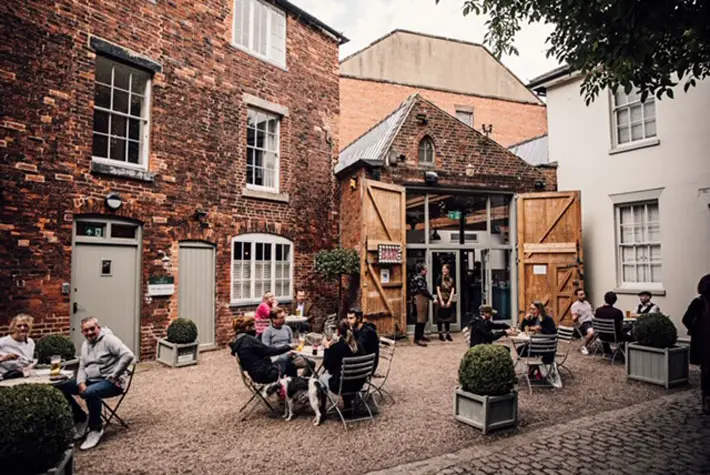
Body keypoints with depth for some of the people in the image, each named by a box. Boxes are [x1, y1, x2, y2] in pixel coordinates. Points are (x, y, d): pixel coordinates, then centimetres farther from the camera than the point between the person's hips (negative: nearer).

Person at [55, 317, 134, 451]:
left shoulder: (108, 339, -14)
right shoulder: (85, 344, 13)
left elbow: (128, 355, -26)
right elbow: (82, 367, 10)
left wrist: (114, 376, -21)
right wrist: (81, 383, -10)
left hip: (110, 382, -8)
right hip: (90, 380, 9)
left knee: (90, 392, -37)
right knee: (60, 387, -5)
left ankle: (96, 428, -14)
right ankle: (81, 419, 8)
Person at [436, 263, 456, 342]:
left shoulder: (451, 279, 5)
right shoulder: (440, 279, -2)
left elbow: (452, 291, 0)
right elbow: (438, 290, -5)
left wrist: (449, 301, -10)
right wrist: (441, 301, -12)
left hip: (448, 301, 3)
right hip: (441, 300, -2)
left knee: (448, 317, 8)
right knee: (440, 317, 1)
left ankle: (448, 334, 15)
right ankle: (440, 334, 10)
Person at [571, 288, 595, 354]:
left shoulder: (587, 303, 21)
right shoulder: (574, 305, -1)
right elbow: (574, 320, -8)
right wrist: (576, 316, -30)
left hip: (593, 321, 7)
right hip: (583, 323, -7)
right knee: (591, 332, -35)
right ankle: (583, 346, -11)